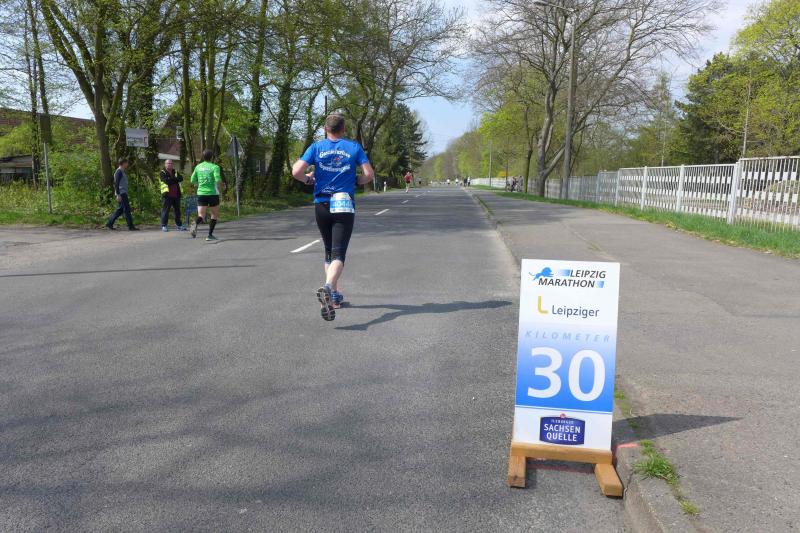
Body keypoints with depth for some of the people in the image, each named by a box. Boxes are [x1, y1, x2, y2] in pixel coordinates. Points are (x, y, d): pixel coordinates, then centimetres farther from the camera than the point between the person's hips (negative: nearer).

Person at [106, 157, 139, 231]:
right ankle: (131, 226, -7)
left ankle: (109, 223, 16)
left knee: (120, 210, 12)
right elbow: (116, 183, -17)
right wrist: (118, 195, -21)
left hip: (123, 193, 10)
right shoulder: (119, 172, -11)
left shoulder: (122, 172, 19)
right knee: (127, 209, -8)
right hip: (121, 193, -10)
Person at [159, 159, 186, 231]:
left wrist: (171, 180, -13)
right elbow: (166, 181, -16)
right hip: (167, 195, -5)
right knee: (165, 211, -4)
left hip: (176, 195, 5)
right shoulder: (163, 173, 2)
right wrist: (175, 179, -7)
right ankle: (164, 226, 2)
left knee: (177, 210, 9)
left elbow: (181, 179, -2)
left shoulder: (175, 172, 17)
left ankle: (179, 225, 16)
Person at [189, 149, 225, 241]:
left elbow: (192, 180, 10)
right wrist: (222, 184, 0)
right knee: (214, 215, 15)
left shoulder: (198, 167, 7)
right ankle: (210, 235, 9)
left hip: (201, 194, 3)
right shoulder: (214, 167, -7)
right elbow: (218, 179, -20)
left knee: (201, 216, 2)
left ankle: (195, 223, -33)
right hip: (213, 194, -3)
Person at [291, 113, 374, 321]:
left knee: (329, 251, 18)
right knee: (339, 254, -8)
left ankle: (334, 295, 24)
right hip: (345, 205, -2)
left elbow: (296, 171, -8)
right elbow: (369, 174, -3)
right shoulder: (354, 147, 3)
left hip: (322, 206, 2)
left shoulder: (316, 147, 3)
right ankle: (328, 287, -35)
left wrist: (308, 179, 11)